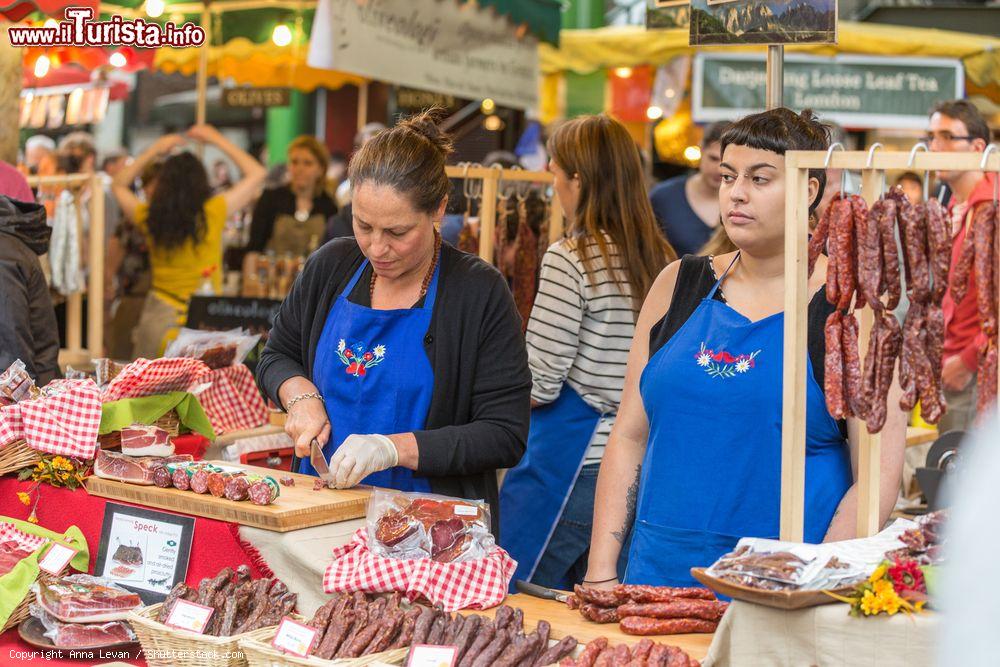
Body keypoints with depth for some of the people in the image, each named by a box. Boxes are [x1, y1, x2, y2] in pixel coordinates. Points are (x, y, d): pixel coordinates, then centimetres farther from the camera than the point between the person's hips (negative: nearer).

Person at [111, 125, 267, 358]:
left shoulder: (150, 219, -1)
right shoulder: (212, 213, -9)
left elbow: (119, 185, 22)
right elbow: (257, 173, 3)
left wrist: (153, 151, 19)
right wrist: (218, 140, 11)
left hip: (158, 319, 3)